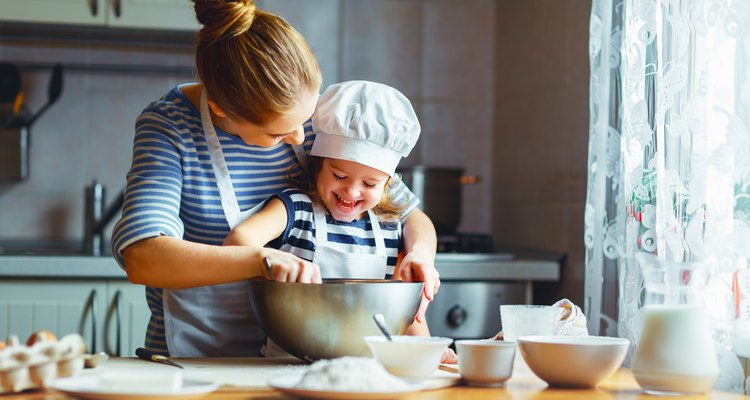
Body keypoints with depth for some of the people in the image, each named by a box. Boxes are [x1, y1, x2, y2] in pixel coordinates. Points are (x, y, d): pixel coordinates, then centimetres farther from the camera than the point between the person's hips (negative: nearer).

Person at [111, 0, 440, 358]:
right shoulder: (169, 126, -13)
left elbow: (410, 214, 9)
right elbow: (140, 257, -28)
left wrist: (419, 254, -15)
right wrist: (262, 260, -39)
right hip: (193, 362, -2)